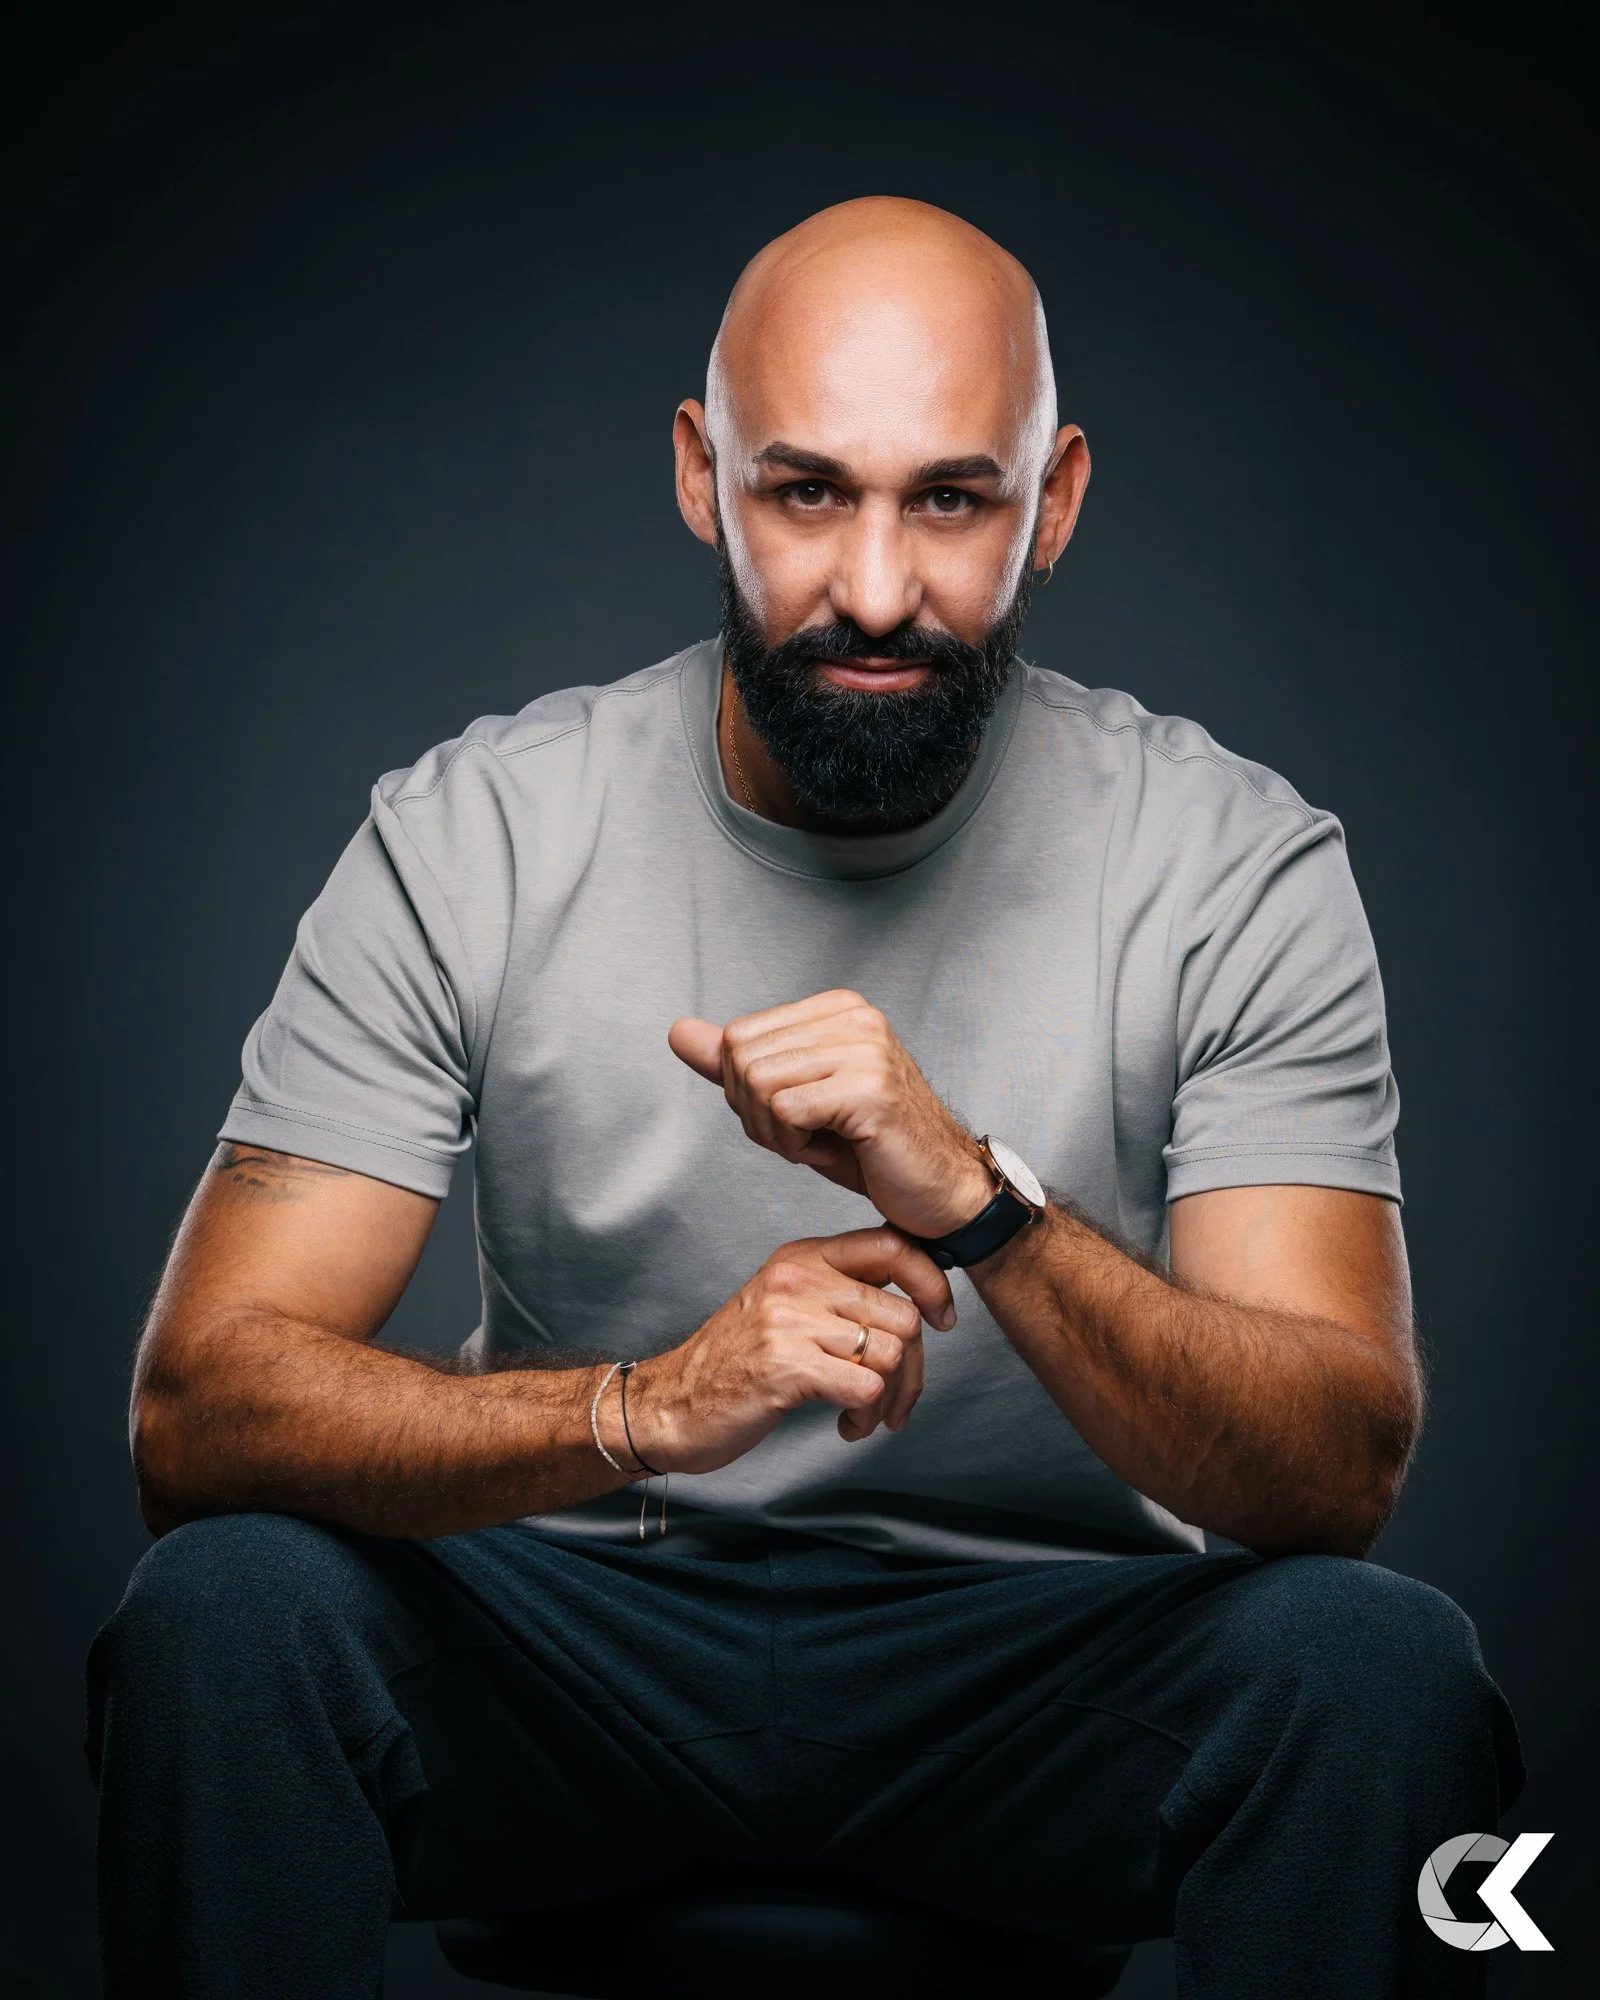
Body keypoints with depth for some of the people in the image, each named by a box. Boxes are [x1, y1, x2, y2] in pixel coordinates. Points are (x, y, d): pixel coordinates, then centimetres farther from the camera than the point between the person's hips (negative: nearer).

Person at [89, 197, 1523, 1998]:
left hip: (1043, 1649, 0)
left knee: (1378, 1667, -30)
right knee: (224, 1612, -29)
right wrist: (646, 1405, -36)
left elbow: (1343, 1469, -18)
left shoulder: (1237, 865, -11)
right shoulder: (467, 838, -11)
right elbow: (193, 1408, -17)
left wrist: (978, 1196, -37)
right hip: (572, 1625, 0)